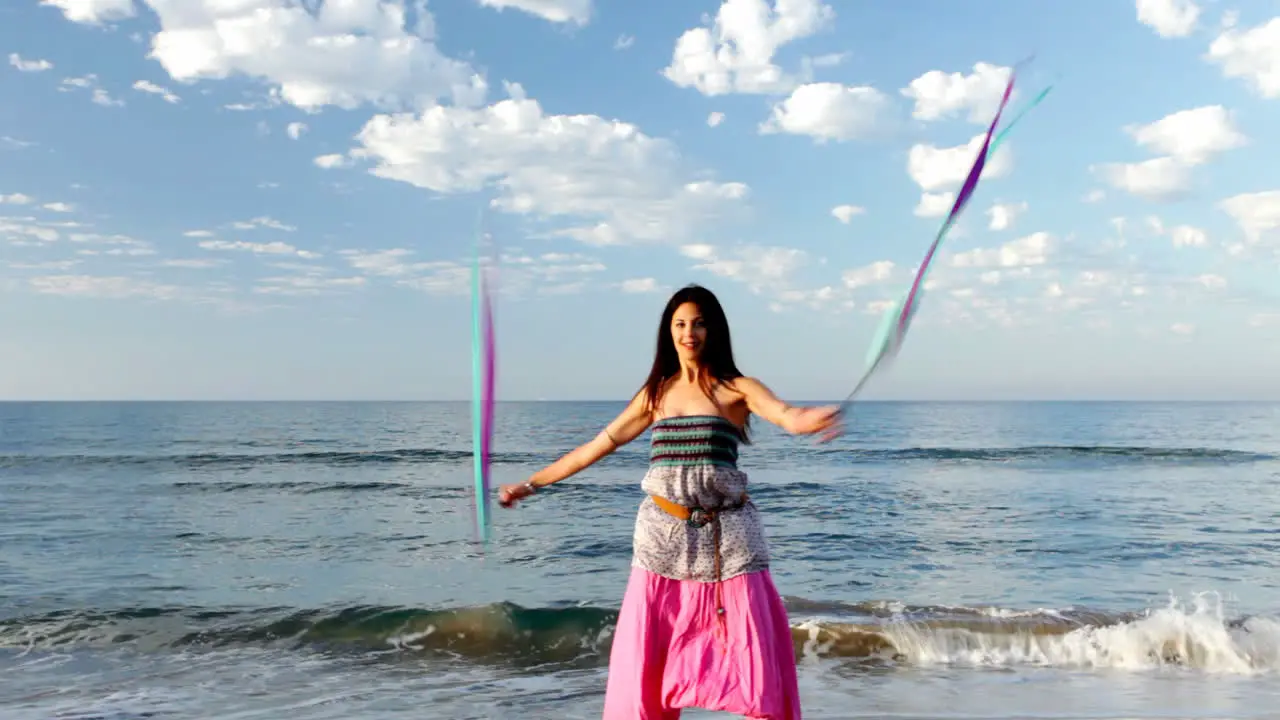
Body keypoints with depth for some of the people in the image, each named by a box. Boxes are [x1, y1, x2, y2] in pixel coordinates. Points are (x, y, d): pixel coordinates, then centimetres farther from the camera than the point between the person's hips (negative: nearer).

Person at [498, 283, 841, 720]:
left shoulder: (737, 389, -1)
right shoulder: (656, 393, 10)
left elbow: (786, 415, -21)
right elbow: (597, 446, 15)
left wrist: (808, 420, -47)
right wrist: (531, 483, 17)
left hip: (727, 536, -3)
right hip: (663, 536, 3)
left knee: (755, 657, -2)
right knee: (647, 664, 7)